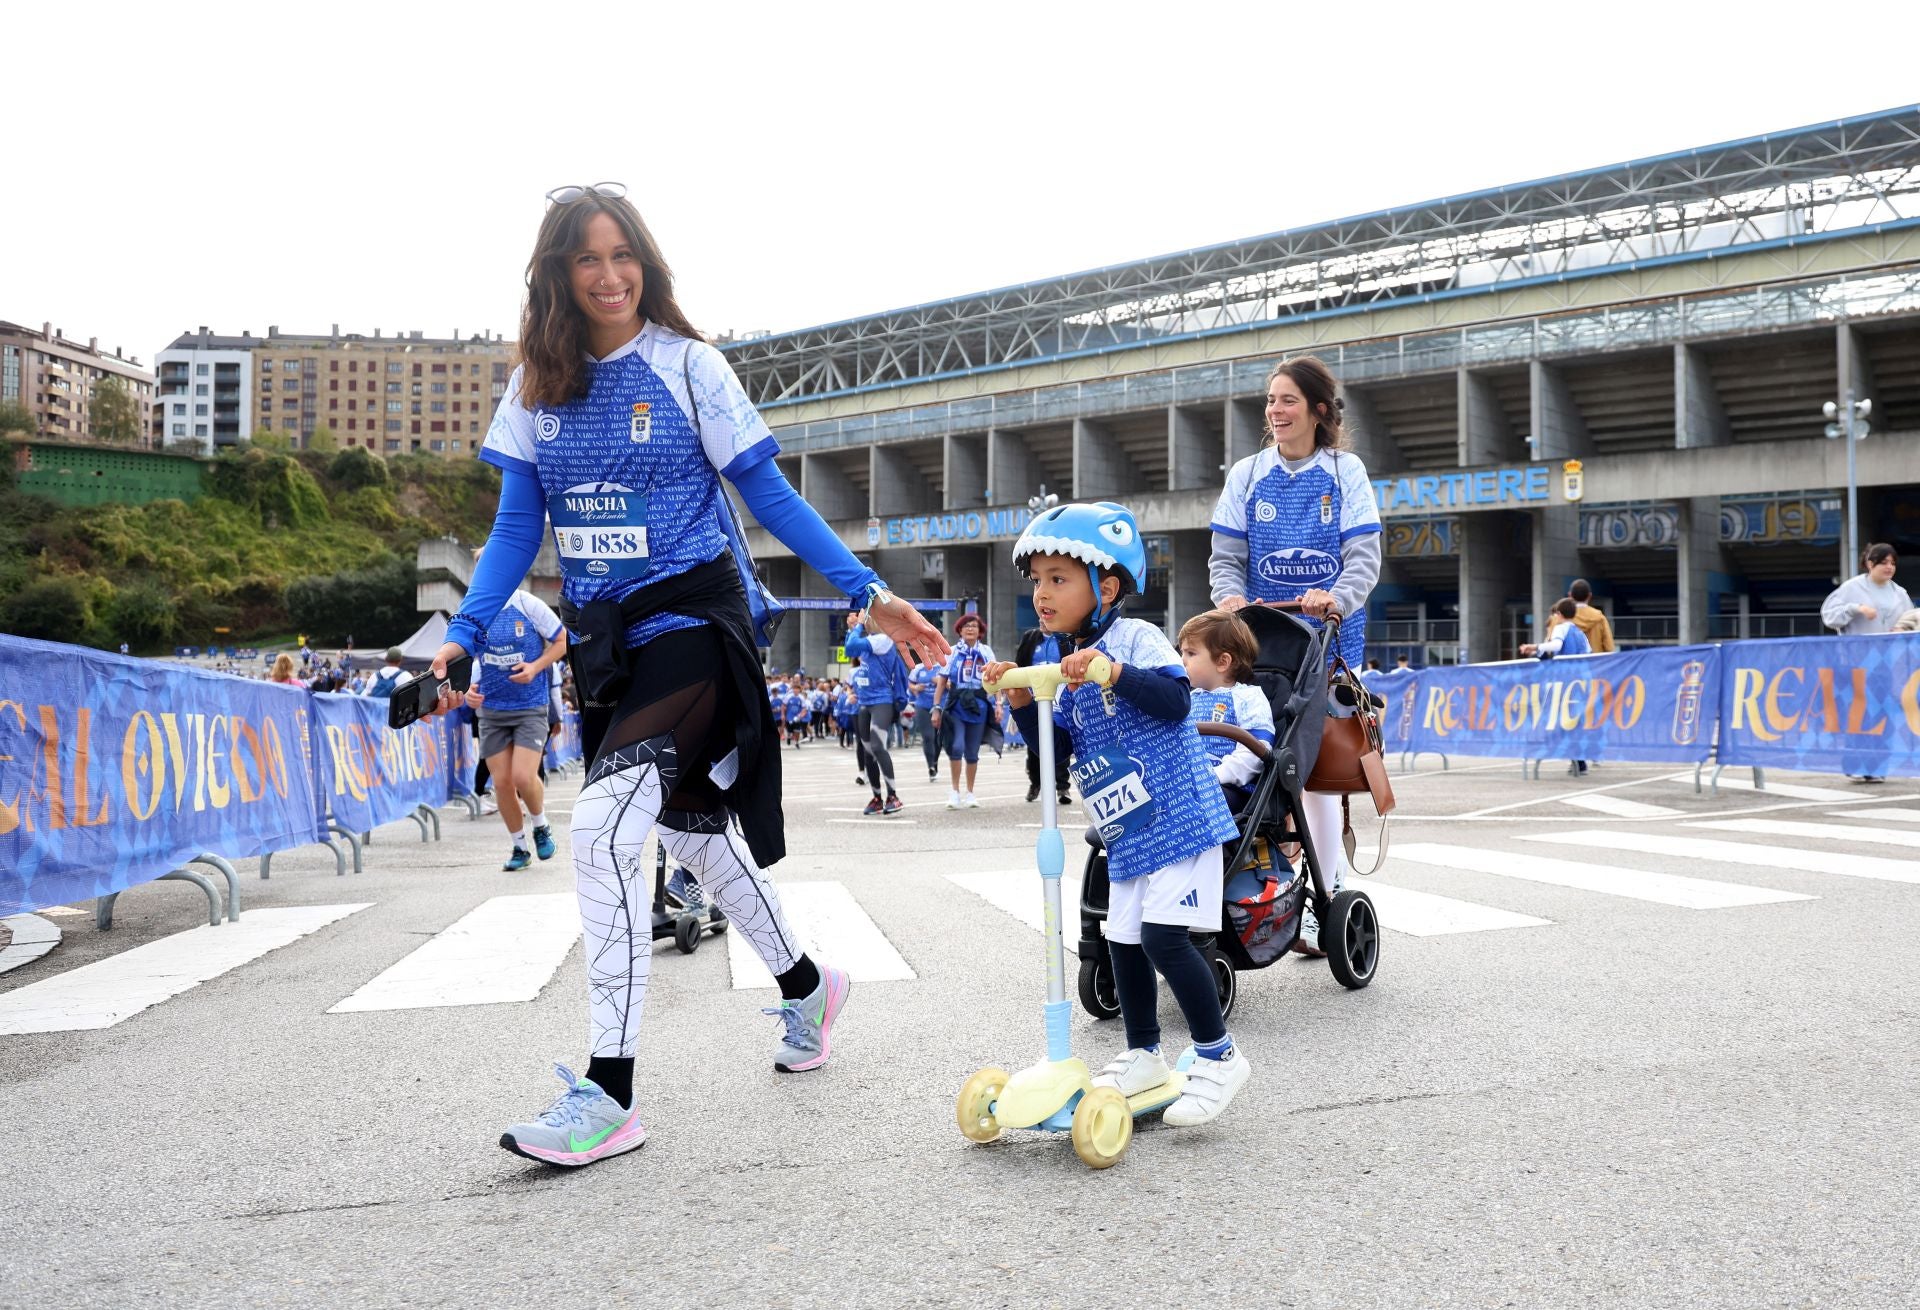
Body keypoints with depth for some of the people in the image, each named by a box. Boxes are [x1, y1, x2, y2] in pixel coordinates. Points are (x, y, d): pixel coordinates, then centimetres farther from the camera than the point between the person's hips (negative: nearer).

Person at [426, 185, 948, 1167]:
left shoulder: (686, 364, -5)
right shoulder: (535, 385, 8)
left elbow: (767, 494, -4)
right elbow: (517, 528, 6)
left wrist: (867, 592, -9)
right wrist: (462, 639, -6)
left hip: (691, 620, -6)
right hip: (605, 641, 6)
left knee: (603, 831, -18)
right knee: (693, 830, 16)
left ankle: (610, 1096, -11)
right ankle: (804, 985, 40)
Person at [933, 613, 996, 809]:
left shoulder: (986, 651, 10)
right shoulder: (952, 652, 7)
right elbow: (941, 682, 5)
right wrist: (936, 708, 0)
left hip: (977, 706, 2)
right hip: (955, 705, -2)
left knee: (972, 752, 7)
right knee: (956, 747, -18)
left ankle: (969, 793, 20)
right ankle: (955, 791, -8)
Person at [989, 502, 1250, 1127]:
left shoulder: (1134, 637, -12)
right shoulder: (1067, 663, 12)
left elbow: (1175, 699, -26)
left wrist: (1114, 672, -35)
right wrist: (1021, 701, -2)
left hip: (1176, 817, -9)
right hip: (1127, 832, 9)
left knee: (1162, 933, -15)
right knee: (1123, 940, 12)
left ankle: (1218, 1057, 0)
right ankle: (1143, 1057, 29)